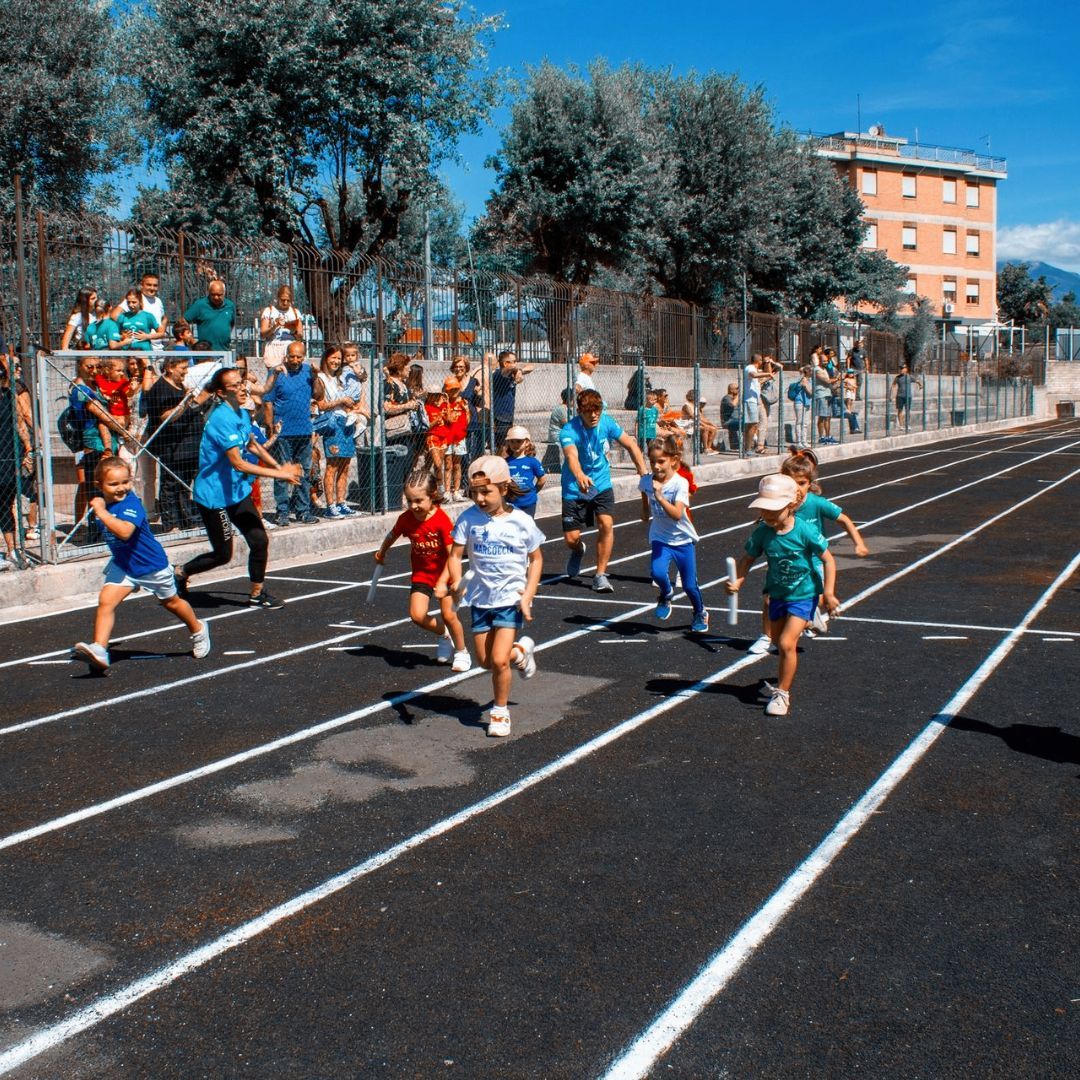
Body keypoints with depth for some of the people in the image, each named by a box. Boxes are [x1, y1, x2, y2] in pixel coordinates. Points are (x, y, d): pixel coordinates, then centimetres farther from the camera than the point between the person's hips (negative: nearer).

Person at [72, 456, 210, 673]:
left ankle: (198, 630, 44)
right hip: (122, 564, 5)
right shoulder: (102, 501, -5)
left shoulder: (130, 504, -29)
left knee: (171, 602, 17)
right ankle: (98, 650, -21)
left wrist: (101, 512, -44)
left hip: (152, 565, -5)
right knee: (106, 600, -17)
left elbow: (124, 531, -49)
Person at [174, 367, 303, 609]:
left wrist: (279, 467, 14)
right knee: (222, 554, 2)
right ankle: (181, 572, 26)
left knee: (260, 541, 4)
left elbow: (252, 445, 24)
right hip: (215, 496, -8)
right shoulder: (222, 419, -24)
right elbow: (239, 463, -30)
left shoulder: (242, 414, 5)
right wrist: (278, 474, -29)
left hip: (238, 491, 8)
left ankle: (257, 594, 18)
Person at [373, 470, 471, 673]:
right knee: (417, 615, -10)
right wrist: (381, 553, 28)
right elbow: (392, 535, 11)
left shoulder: (442, 520, -25)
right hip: (422, 574, 4)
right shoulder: (406, 519, -12)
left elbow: (453, 554, -25)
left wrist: (443, 582, -32)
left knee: (448, 614, -6)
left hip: (444, 573, -4)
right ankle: (443, 634, 20)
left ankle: (461, 652, 19)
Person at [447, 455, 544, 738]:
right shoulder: (469, 518, -7)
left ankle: (500, 712, 11)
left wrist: (528, 595, -7)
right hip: (480, 598, 3)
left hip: (511, 599, -3)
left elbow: (536, 559, 3)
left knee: (498, 660, -13)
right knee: (485, 661, 12)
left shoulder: (521, 521, -9)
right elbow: (455, 555, -5)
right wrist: (456, 581, -26)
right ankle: (520, 651, 44)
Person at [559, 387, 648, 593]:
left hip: (601, 484, 3)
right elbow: (571, 455, -43)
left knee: (606, 524, -19)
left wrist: (643, 471, -6)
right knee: (571, 538, -3)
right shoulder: (568, 431, -23)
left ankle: (600, 575, -6)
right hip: (574, 488, -2)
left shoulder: (606, 423, -10)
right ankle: (578, 550, 37)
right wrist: (579, 476, -63)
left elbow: (630, 445, 3)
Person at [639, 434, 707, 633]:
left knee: (689, 585, 3)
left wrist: (660, 497, -42)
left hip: (683, 538, -2)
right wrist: (645, 512, 14)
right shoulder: (646, 481, -7)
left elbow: (677, 514, -33)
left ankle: (701, 613, 34)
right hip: (660, 538, 2)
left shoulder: (680, 483, -19)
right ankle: (665, 595, 10)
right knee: (657, 573, -25)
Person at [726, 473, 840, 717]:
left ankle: (782, 693, 1)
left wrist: (828, 593, -16)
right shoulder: (762, 533, -13)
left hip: (804, 594, -5)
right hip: (778, 594, 5)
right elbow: (748, 560, -1)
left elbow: (828, 560, -12)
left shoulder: (805, 530, -22)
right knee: (777, 641, 20)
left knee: (786, 643, -15)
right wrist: (737, 582, -19)